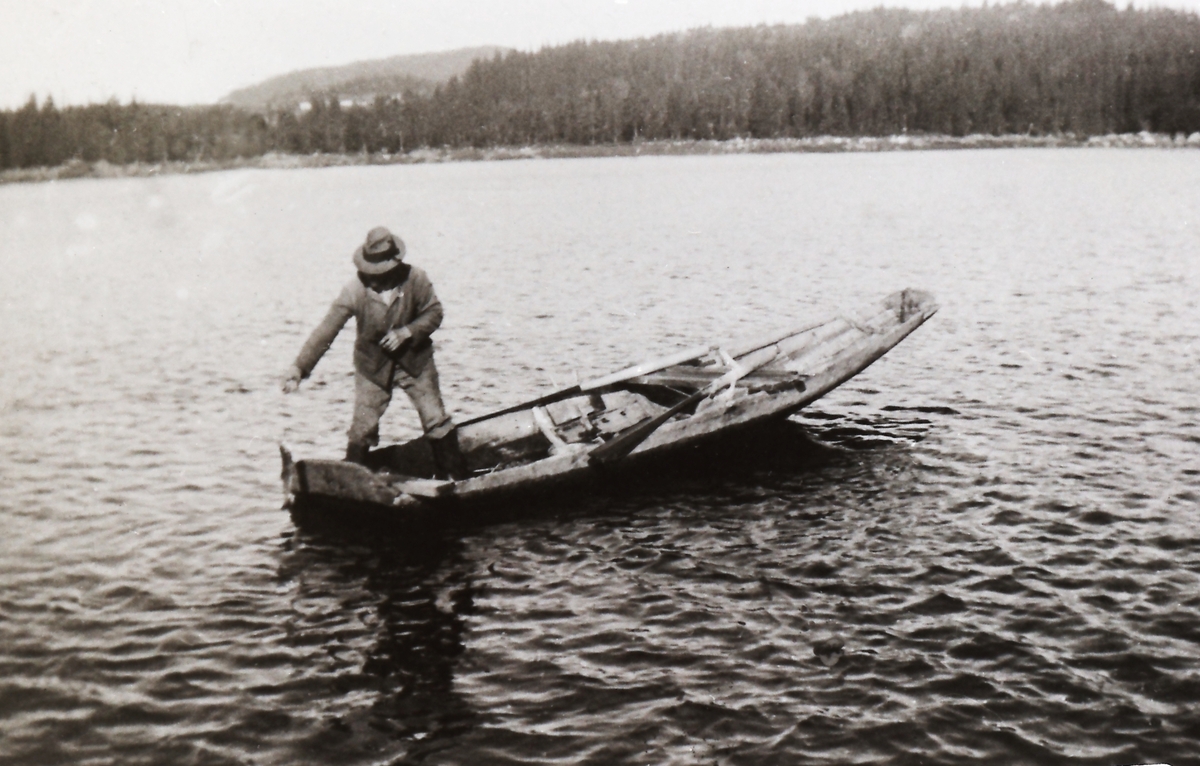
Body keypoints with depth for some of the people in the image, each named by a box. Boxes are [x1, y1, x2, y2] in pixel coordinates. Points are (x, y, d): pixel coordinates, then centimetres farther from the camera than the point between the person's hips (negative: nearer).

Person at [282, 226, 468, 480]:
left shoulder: (415, 280, -19)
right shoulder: (354, 291, -21)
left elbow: (434, 312, -6)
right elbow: (326, 330, -20)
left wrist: (407, 332, -23)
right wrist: (300, 366, -25)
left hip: (414, 360, 1)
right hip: (372, 365, -1)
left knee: (436, 420, 4)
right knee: (362, 428, 0)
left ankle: (455, 478, 19)